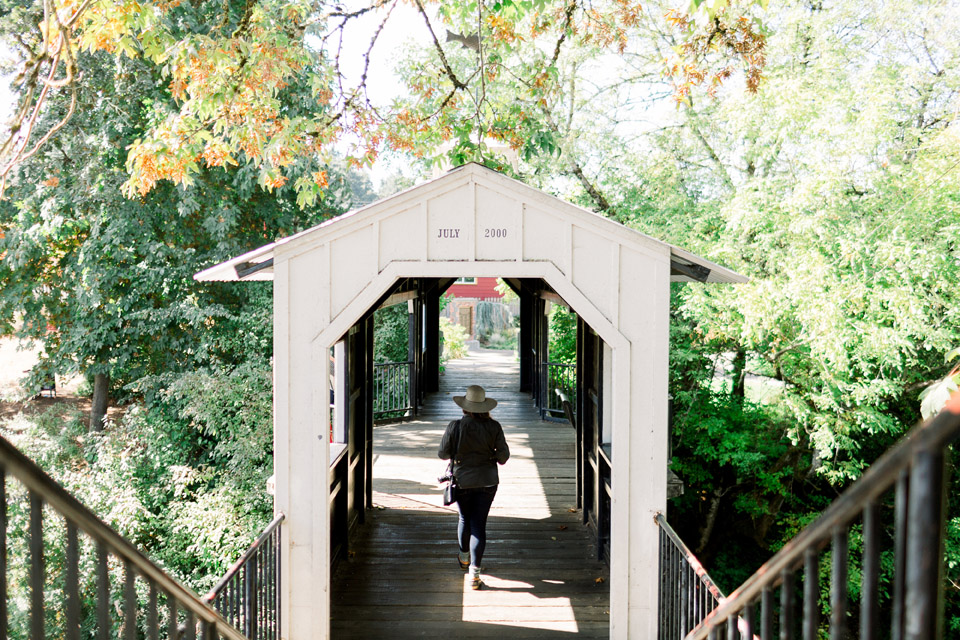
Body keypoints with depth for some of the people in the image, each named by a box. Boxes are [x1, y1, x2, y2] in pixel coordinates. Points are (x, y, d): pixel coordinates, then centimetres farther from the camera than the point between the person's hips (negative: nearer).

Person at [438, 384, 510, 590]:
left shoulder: (455, 427, -13)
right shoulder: (494, 427, -10)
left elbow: (443, 454, -6)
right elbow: (503, 455, -7)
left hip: (462, 481, 0)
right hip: (487, 482, 0)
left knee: (465, 519, 21)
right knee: (479, 524, 4)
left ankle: (465, 558, 42)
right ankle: (474, 571, -4)